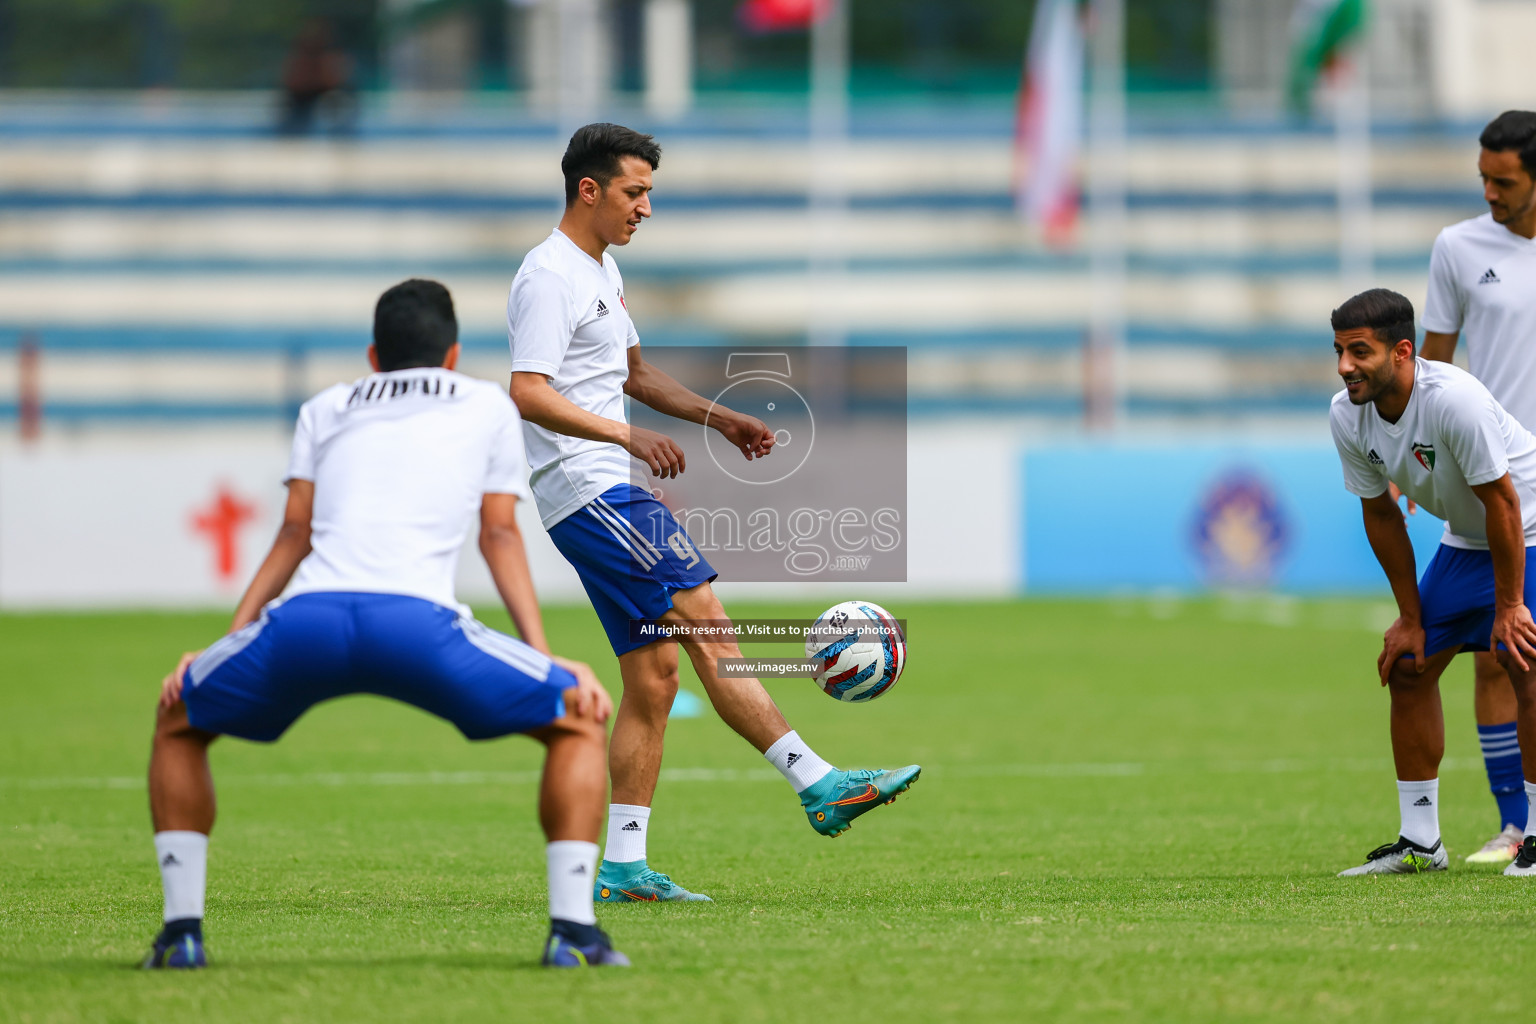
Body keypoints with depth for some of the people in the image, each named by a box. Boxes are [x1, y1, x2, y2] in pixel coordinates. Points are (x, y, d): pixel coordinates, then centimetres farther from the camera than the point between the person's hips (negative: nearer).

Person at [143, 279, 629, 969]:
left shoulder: (324, 411, 32)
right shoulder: (487, 407, 29)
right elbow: (500, 537, 24)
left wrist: (227, 641, 27)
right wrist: (545, 658, 22)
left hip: (302, 622, 2)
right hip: (416, 623, -2)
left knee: (178, 721, 30)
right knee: (580, 723, 16)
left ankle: (181, 930, 17)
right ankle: (572, 931, 2)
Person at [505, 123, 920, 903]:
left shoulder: (600, 270, 21)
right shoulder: (549, 277, -11)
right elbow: (529, 394, -21)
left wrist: (718, 418, 23)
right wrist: (629, 437, -30)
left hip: (610, 491, 11)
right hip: (588, 490, -11)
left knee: (652, 679, 6)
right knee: (709, 629, -16)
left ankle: (622, 865, 6)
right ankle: (819, 786, -21)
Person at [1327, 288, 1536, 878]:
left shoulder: (1454, 398, -33)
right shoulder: (1346, 415, -12)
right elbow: (1381, 516, 0)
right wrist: (1410, 617, 1)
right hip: (1464, 538, 7)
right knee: (1408, 665, 3)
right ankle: (1419, 843, 11)